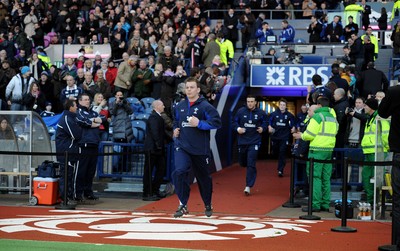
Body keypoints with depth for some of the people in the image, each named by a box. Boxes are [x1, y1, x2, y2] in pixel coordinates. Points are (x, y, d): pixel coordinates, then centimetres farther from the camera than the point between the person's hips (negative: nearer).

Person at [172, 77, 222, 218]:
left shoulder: (205, 106, -8)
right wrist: (175, 129, 8)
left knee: (203, 178, 12)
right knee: (179, 172, -20)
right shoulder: (180, 106, 9)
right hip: (182, 147, 3)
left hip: (200, 149, -3)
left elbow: (217, 122, -15)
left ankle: (208, 205, 34)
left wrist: (199, 123, -22)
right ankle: (183, 205, -10)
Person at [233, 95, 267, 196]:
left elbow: (265, 123, 12)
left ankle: (248, 186, -10)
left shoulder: (261, 113, -2)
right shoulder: (241, 111, -1)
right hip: (242, 141, 3)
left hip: (254, 142, -3)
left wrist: (262, 128, -8)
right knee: (242, 162, 14)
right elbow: (234, 122, 8)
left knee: (251, 164, -11)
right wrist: (238, 128, -11)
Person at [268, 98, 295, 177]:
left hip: (284, 137, -2)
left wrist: (293, 127, -4)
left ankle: (280, 170, -9)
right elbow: (269, 122, 8)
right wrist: (269, 127, -11)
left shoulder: (289, 115, 0)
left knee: (282, 153, -8)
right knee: (276, 152, 11)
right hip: (275, 136, 2)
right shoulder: (274, 114, 0)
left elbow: (293, 122, 14)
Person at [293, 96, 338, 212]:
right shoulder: (333, 118, 15)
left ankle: (315, 205, -9)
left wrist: (301, 136, 7)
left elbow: (309, 134, -15)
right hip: (329, 150, 8)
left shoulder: (317, 116, -10)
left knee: (315, 177, -6)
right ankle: (325, 204, 12)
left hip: (317, 150, -8)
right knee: (326, 179, 10)